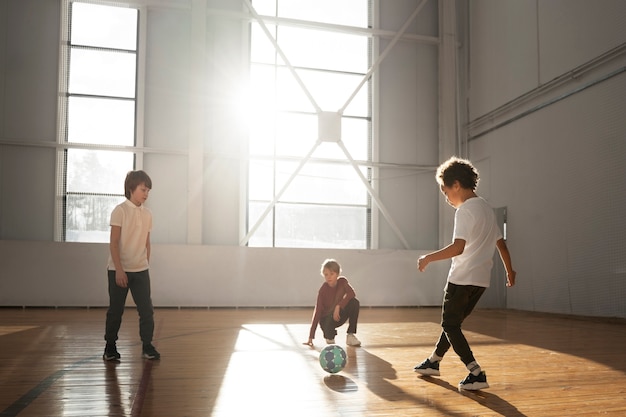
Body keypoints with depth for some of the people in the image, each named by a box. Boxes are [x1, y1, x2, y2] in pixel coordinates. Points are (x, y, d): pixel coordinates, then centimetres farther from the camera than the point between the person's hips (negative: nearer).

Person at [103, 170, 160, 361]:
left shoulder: (147, 214, 6)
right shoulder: (120, 211, -9)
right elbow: (113, 243, -12)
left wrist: (146, 266, 12)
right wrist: (119, 270, -17)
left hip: (140, 271, 4)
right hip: (119, 270, -4)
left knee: (147, 309, 2)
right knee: (115, 310, 6)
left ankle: (147, 346, 13)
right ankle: (110, 347, 20)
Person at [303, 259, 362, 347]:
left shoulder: (342, 281, -11)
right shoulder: (323, 290, -20)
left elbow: (352, 293, -27)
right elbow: (317, 312, -22)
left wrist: (338, 306, -36)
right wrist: (311, 337, -25)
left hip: (338, 316, 4)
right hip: (326, 319, -3)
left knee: (354, 302, -22)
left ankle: (351, 335, -14)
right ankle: (329, 337, 0)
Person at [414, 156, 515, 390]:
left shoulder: (465, 210, -15)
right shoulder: (486, 208, 13)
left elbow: (458, 248, -25)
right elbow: (501, 243, 19)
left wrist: (428, 258, -15)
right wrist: (509, 270, 29)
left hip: (462, 278, -9)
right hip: (481, 279, 9)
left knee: (450, 325, 1)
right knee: (453, 322, 19)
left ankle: (477, 374, -4)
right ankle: (433, 362, 33)